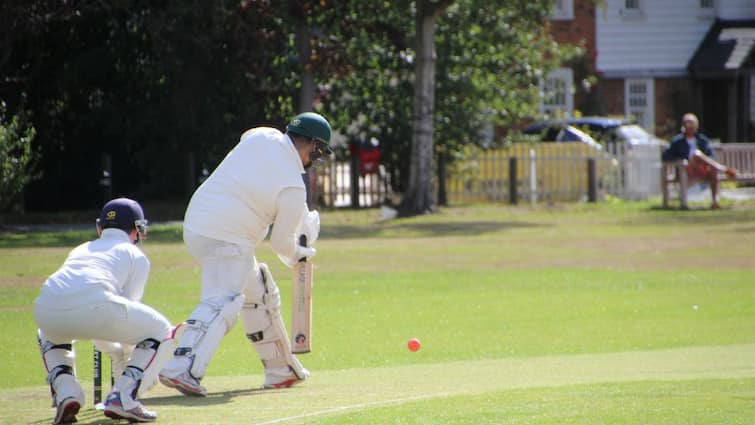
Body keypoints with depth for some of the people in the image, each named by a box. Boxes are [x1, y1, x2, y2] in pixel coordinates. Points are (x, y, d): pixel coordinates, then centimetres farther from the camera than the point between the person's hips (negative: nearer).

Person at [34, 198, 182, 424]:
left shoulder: (80, 250, 40)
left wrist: (116, 352, 56)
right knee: (162, 333, 17)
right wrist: (128, 359, 38)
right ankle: (122, 397, 0)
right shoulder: (135, 255, 26)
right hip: (94, 307, -5)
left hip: (46, 308, 5)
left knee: (50, 336, 41)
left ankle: (65, 394, 15)